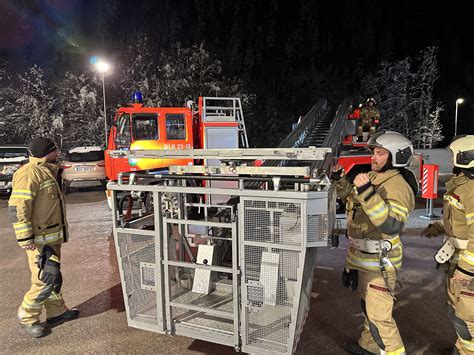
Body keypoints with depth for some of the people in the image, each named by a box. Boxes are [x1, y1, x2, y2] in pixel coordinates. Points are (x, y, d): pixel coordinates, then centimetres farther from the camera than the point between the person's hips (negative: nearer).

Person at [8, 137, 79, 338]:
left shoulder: (47, 171, 13)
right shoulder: (29, 173, -18)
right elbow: (17, 207, -24)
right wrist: (25, 238, -24)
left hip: (52, 235, 10)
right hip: (40, 239, -10)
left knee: (54, 276, 19)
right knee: (45, 279, -3)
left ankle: (57, 312, 33)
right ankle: (27, 318, 18)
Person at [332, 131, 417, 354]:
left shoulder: (398, 186, -22)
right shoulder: (372, 177, 5)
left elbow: (392, 226, -36)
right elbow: (352, 200, 20)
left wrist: (367, 193, -41)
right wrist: (340, 179, 5)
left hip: (379, 261, -9)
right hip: (363, 257, 9)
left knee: (379, 315, -1)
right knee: (368, 306, 25)